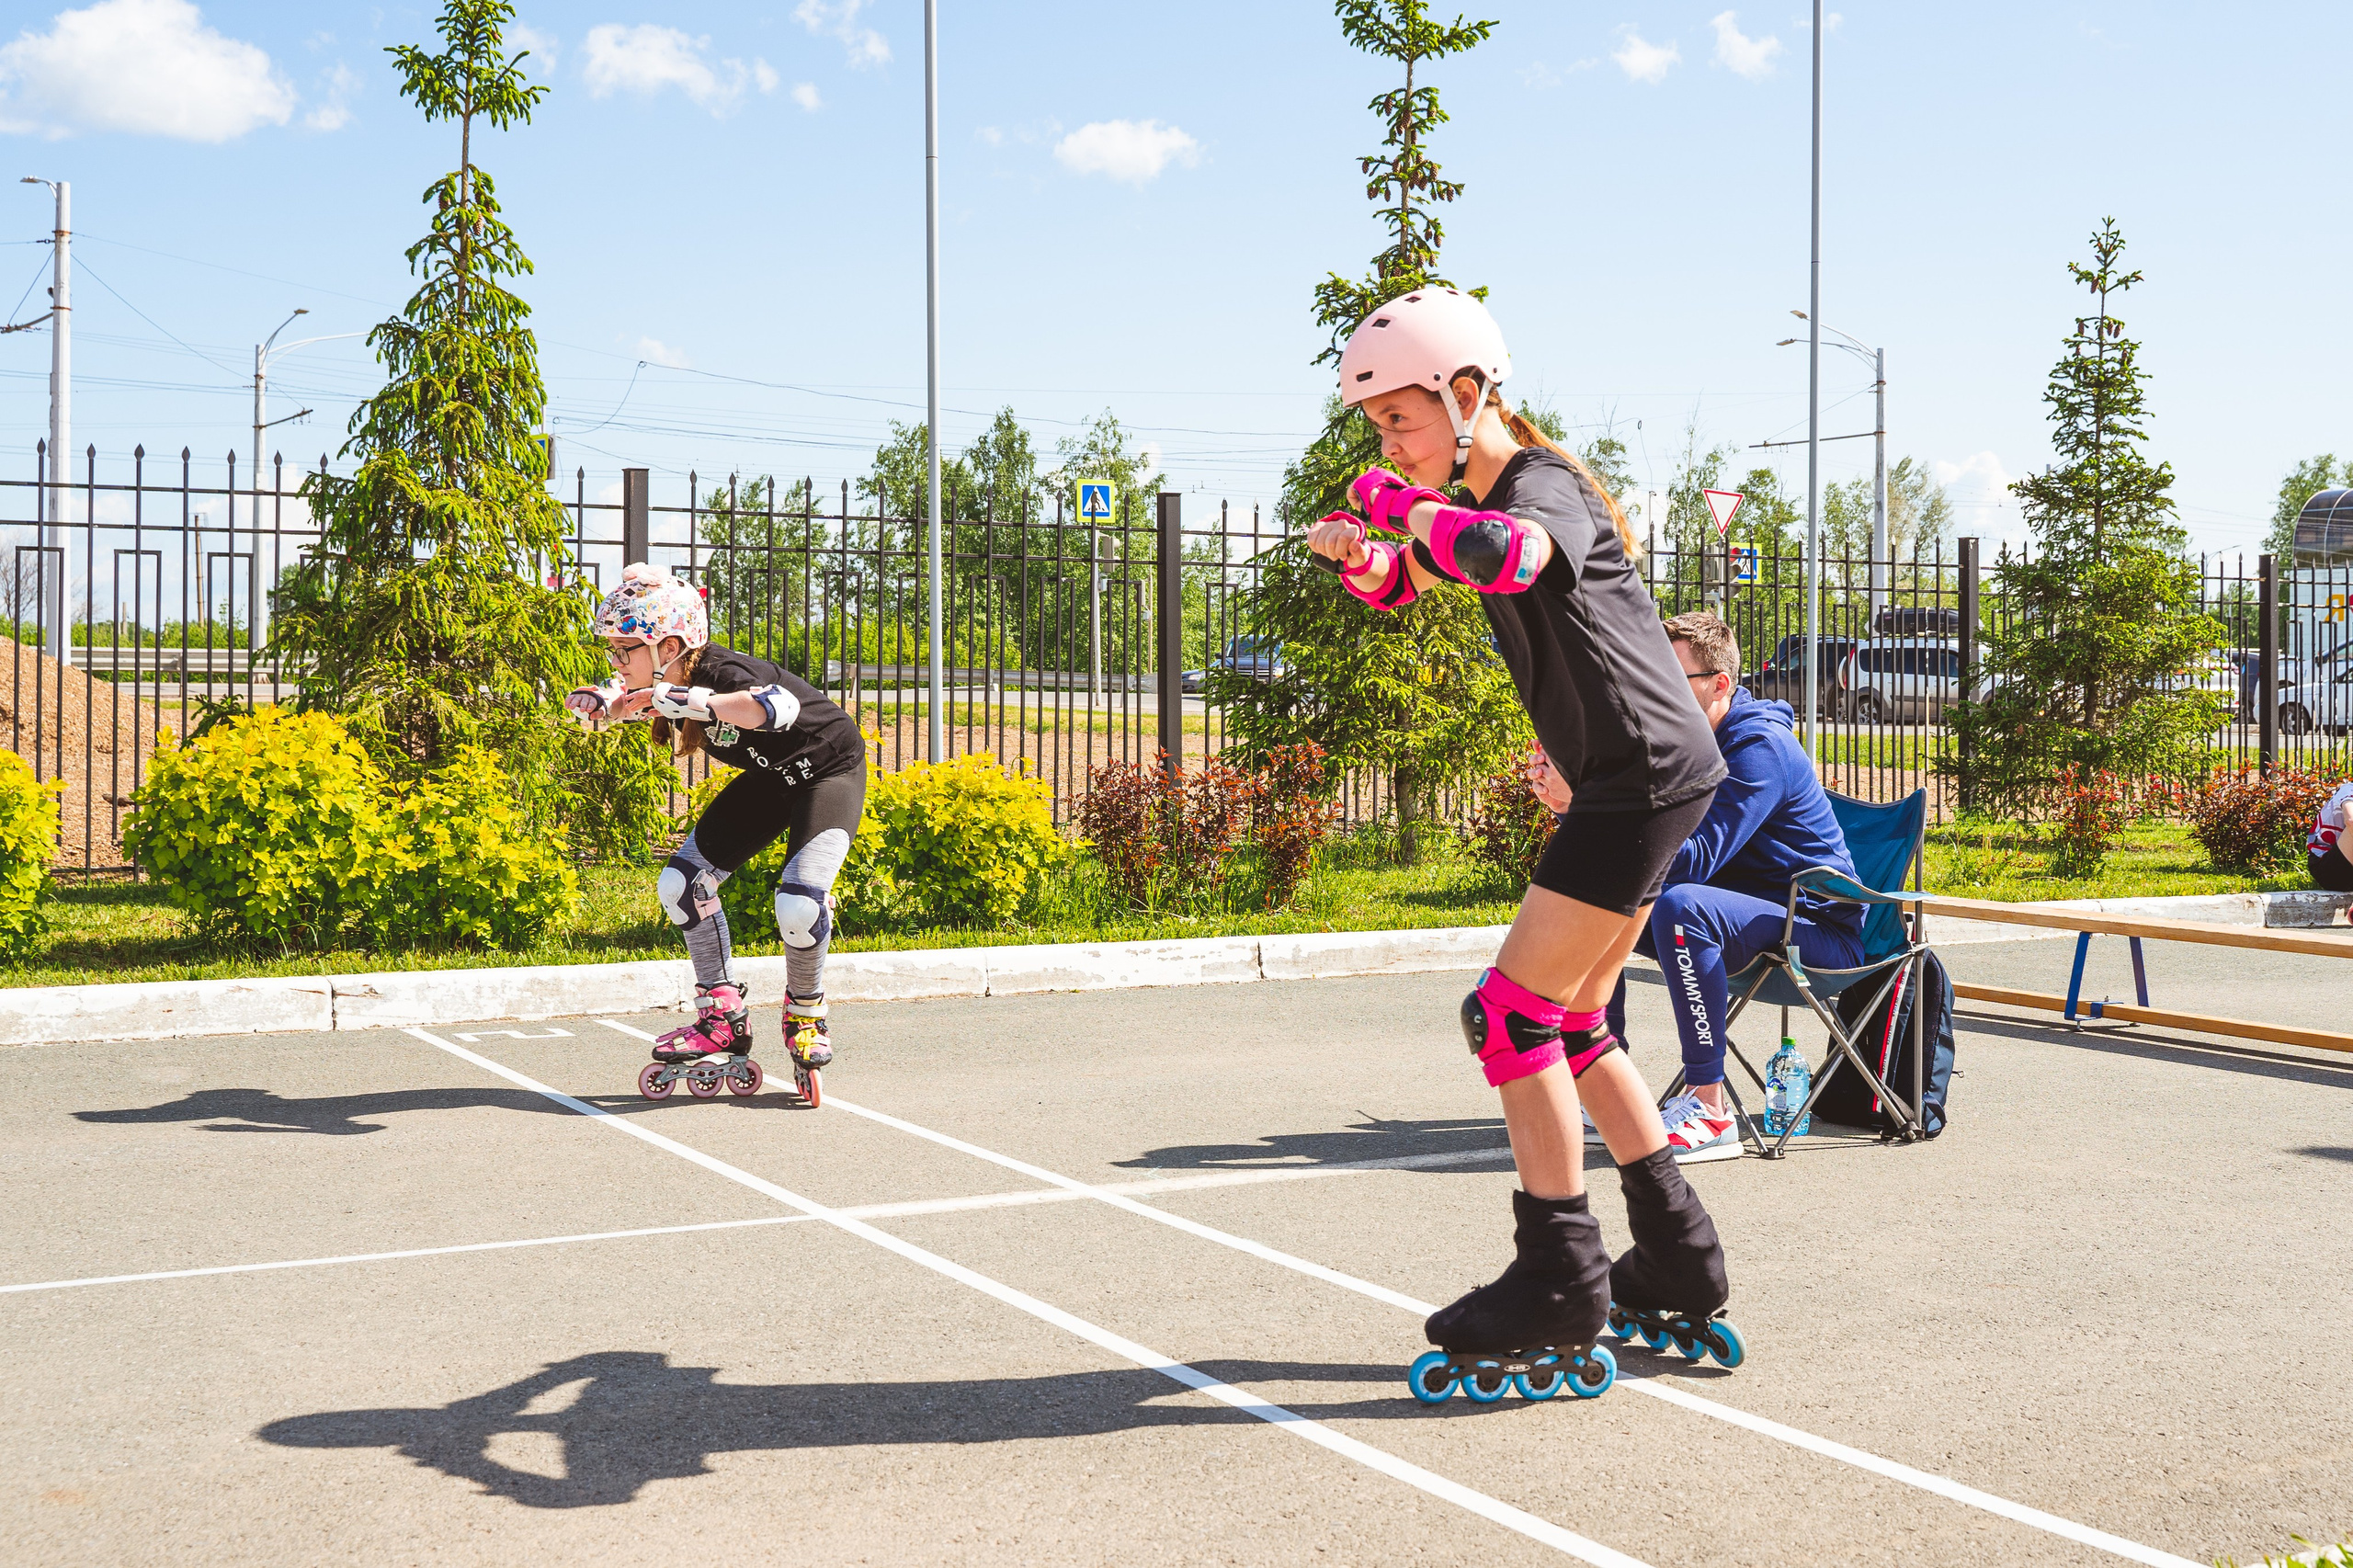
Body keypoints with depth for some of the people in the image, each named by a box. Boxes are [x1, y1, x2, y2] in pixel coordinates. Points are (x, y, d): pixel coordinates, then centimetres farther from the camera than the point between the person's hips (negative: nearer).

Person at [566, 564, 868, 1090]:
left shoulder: (722, 673, -36)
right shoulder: (668, 680, -13)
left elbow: (780, 707, -58)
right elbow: (620, 696, 5)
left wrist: (679, 699, -58)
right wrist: (599, 699, -20)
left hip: (830, 770, -8)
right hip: (771, 776, 8)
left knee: (800, 904, -26)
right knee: (681, 884, -2)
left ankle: (805, 1016, 3)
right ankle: (724, 1016, 10)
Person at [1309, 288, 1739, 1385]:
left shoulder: (1543, 487, -15)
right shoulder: (1476, 504, 15)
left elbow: (1503, 556, -39)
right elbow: (1398, 588, 26)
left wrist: (1405, 506, -21)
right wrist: (1358, 553, 2)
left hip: (1648, 778, -10)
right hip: (1629, 783, 11)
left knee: (1512, 1011, -10)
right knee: (1568, 1024, 14)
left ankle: (1559, 1276, -3)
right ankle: (1677, 1256, 21)